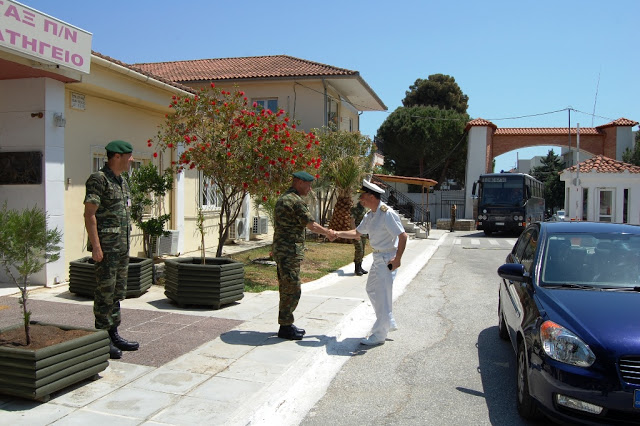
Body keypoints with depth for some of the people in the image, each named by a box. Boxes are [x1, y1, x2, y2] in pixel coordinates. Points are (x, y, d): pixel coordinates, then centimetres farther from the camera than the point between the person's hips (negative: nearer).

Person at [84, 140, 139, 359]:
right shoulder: (98, 179, -11)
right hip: (106, 247, -9)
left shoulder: (122, 182, 16)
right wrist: (95, 246, -20)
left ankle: (113, 335, 23)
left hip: (122, 246, 9)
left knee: (117, 292, 13)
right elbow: (89, 214, -16)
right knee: (105, 293, -3)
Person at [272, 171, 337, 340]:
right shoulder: (296, 201, -16)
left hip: (281, 250, 11)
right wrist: (328, 233, 4)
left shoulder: (282, 199, 16)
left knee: (286, 289, 16)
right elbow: (311, 226, -13)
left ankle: (286, 325, 24)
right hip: (289, 252, -11)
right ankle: (285, 327, 4)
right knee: (292, 290, -4)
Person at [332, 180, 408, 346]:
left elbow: (403, 236, -24)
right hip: (378, 258, 10)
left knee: (382, 295, -4)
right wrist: (338, 233, 10)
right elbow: (357, 233, 20)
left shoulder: (387, 214, -21)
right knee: (372, 289, 20)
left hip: (388, 259, -10)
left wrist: (397, 259, -26)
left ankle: (379, 335, 7)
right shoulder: (370, 216, 9)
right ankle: (388, 323, 34)